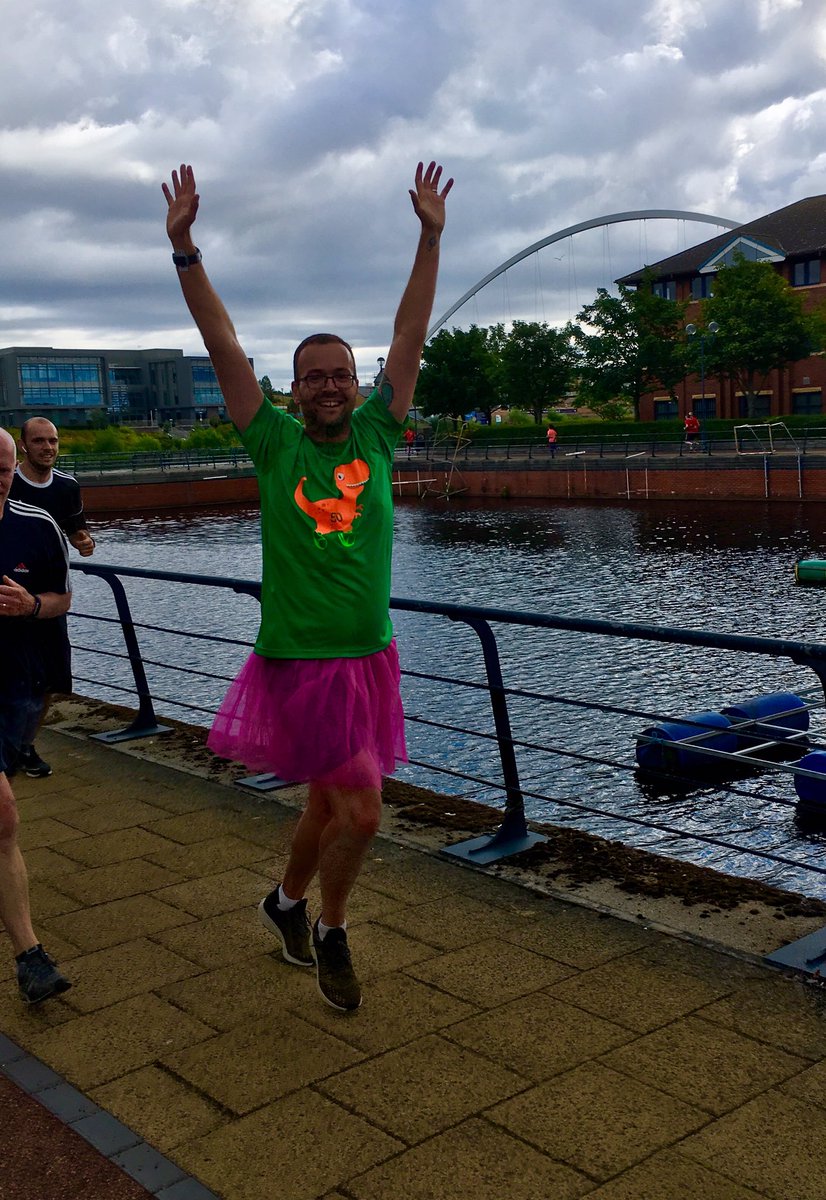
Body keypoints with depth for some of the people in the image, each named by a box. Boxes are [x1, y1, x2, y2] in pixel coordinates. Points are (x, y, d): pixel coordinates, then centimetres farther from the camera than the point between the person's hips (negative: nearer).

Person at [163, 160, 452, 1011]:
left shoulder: (376, 438, 4)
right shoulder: (274, 445, -4)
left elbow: (410, 337, 1)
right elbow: (223, 343, -8)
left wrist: (431, 236, -3)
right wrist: (184, 250, -14)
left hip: (369, 657, 4)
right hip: (298, 660, -4)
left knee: (329, 802, 17)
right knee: (361, 810, -7)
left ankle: (287, 903, 43)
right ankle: (331, 934, 21)